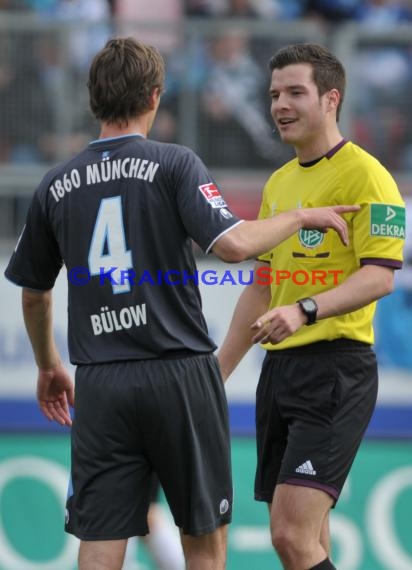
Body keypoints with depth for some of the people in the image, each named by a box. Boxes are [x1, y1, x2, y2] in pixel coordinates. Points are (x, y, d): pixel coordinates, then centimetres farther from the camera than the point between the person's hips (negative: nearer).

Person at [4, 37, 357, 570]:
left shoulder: (55, 186, 8)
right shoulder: (174, 164, -5)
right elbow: (232, 243, -18)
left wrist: (48, 366, 35)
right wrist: (302, 217, -2)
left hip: (100, 386, 3)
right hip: (179, 374, -3)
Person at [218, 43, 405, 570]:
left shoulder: (363, 175, -8)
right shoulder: (279, 182, 18)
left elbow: (380, 275, -18)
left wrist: (306, 310, -31)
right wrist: (219, 371, 21)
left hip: (335, 369, -8)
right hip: (280, 367, 8)